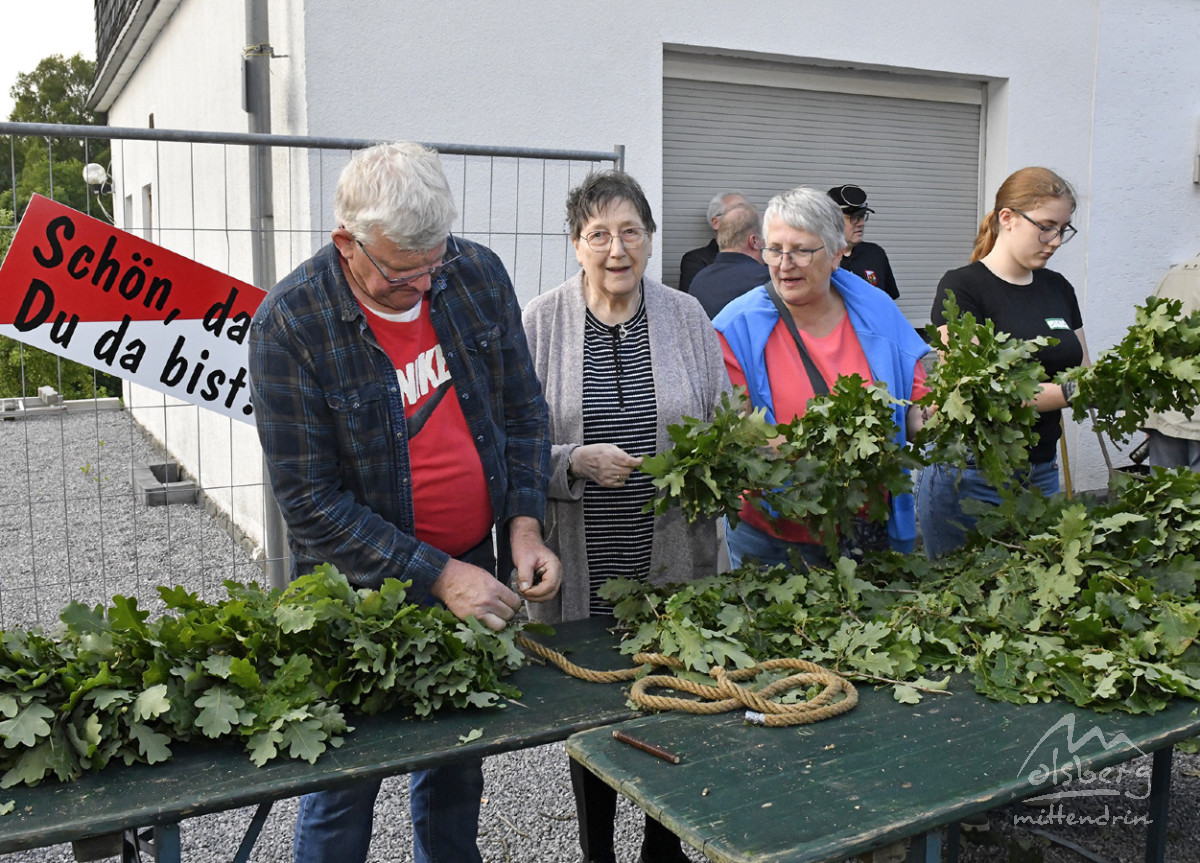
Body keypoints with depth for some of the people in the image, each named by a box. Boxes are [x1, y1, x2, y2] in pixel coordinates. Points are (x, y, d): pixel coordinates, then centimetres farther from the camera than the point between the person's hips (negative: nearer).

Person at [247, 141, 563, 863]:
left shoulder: (479, 275, -6)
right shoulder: (291, 324, -19)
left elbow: (524, 413, 4)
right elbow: (312, 499, -17)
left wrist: (524, 526, -9)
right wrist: (436, 576, -20)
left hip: (473, 569, 4)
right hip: (360, 590, -4)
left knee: (457, 771, 19)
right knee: (345, 785, 8)